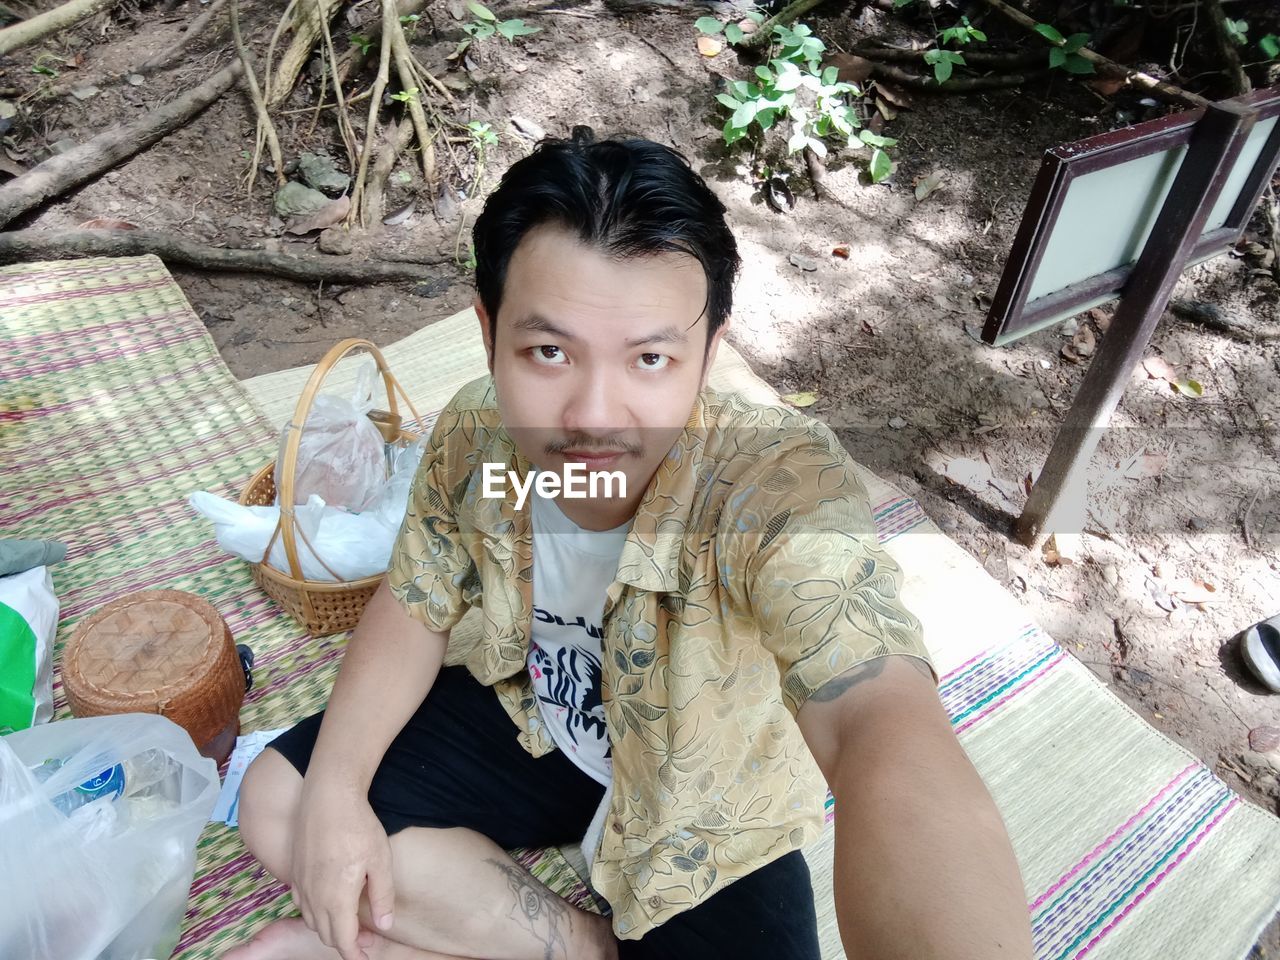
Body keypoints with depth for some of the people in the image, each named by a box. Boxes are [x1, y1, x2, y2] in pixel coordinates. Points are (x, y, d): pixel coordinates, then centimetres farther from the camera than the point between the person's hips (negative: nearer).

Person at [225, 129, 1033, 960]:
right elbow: (416, 605, -6)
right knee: (280, 802, -5)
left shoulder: (780, 479, -37)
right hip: (532, 723, 4)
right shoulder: (475, 434, -21)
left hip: (704, 814, -3)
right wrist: (334, 790, -17)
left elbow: (886, 730, -52)